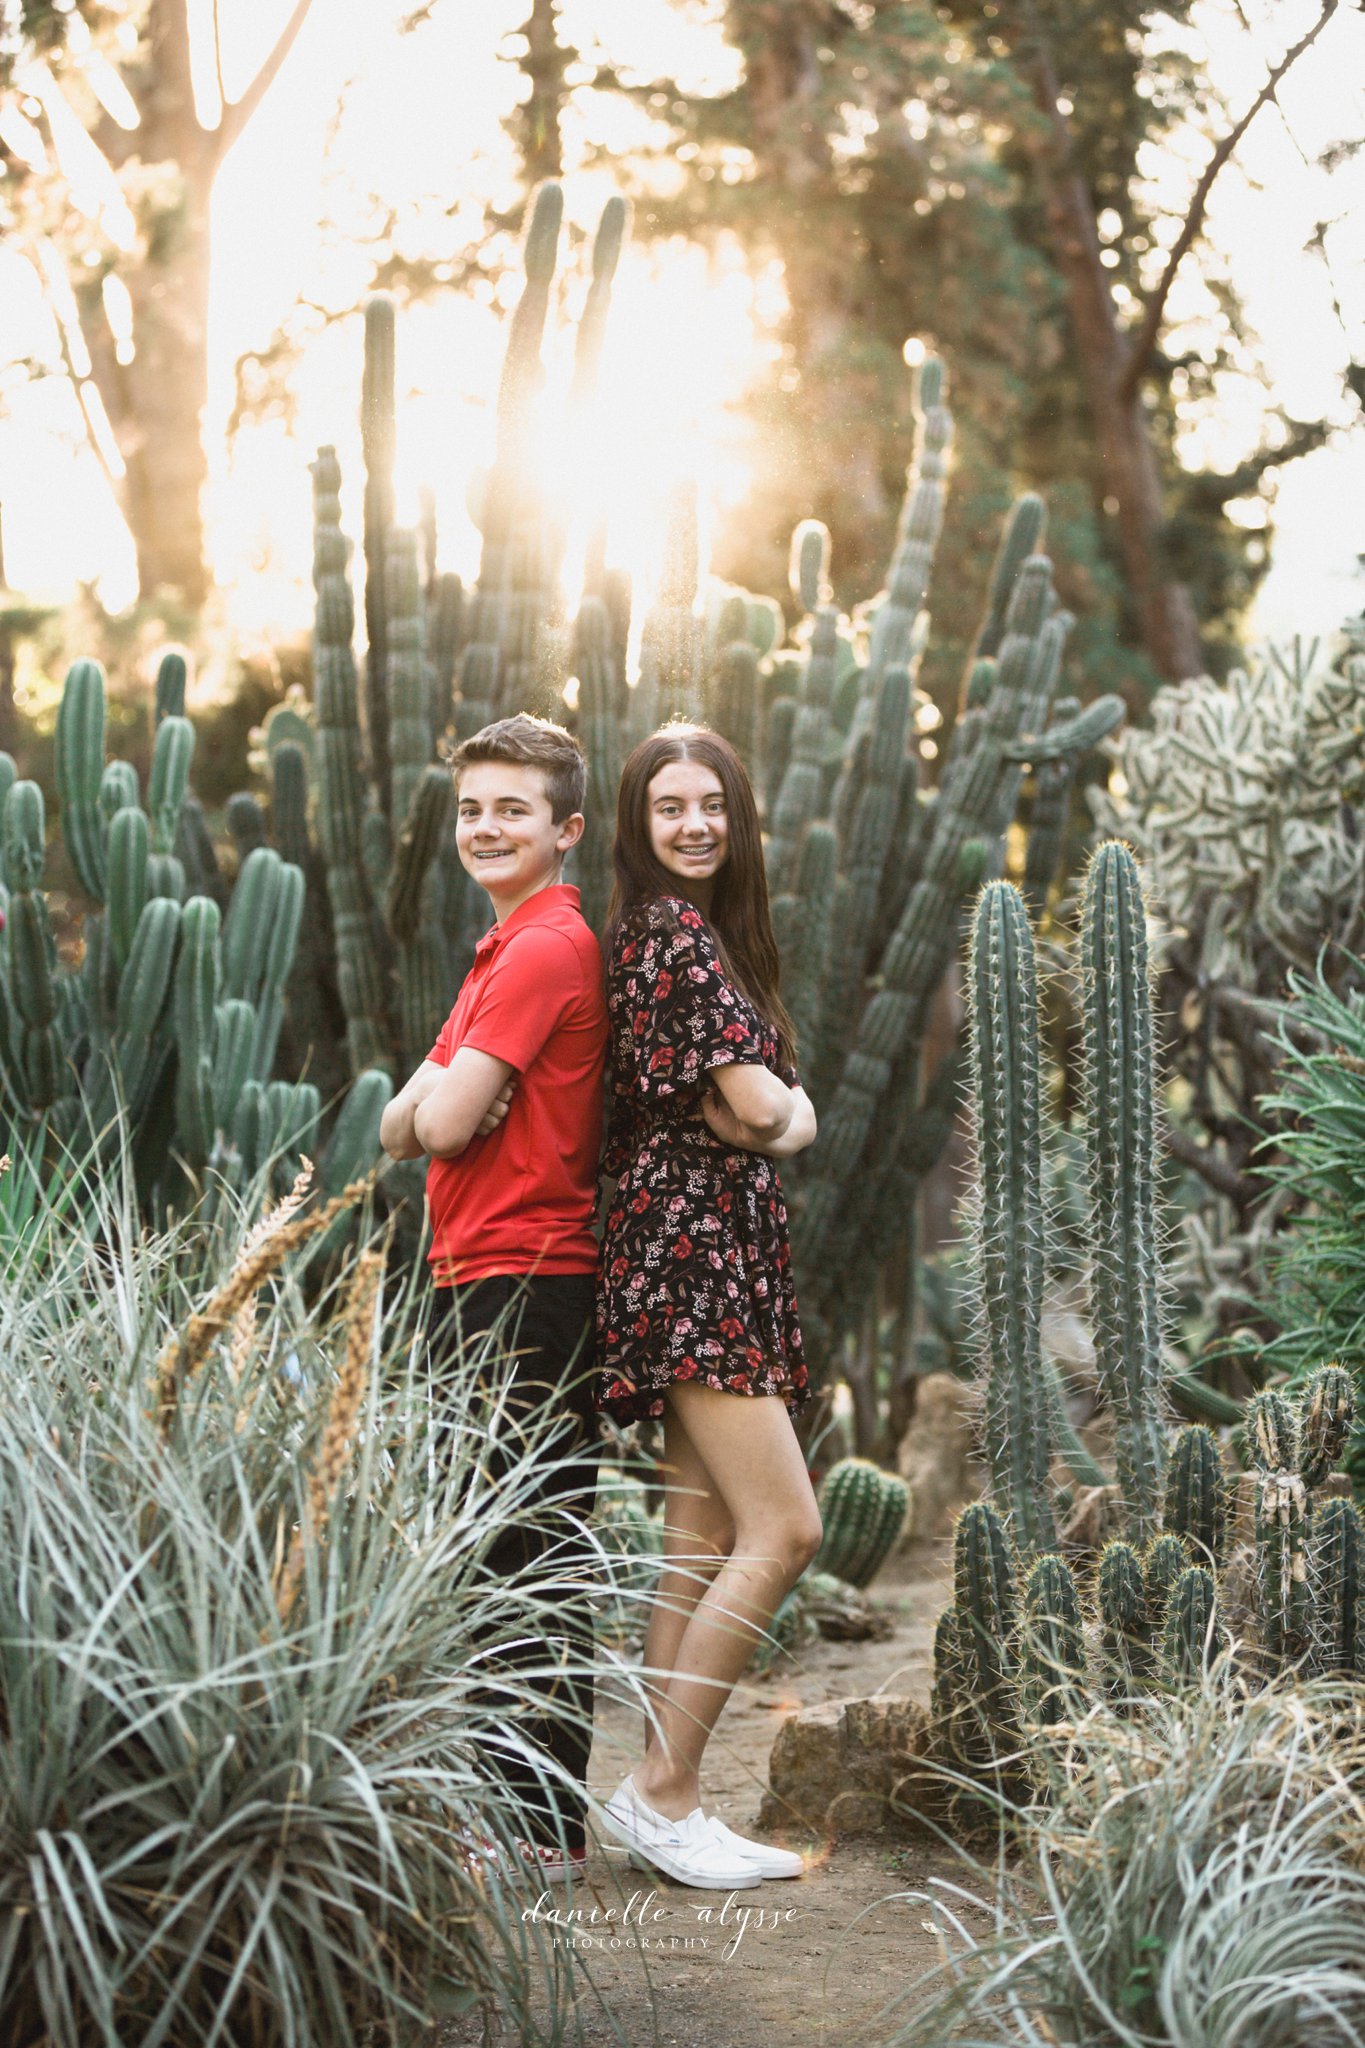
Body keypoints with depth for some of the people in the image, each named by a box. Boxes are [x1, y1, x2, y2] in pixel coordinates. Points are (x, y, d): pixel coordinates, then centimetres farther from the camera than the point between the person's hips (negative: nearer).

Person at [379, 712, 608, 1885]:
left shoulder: (546, 949, -12)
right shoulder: (520, 946, 20)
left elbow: (442, 1123, -17)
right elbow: (399, 1131, 19)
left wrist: (436, 1096, 4)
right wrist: (430, 1102, -2)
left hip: (519, 1290, -10)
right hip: (490, 1282, 10)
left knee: (515, 1560, -7)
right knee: (526, 1563, 14)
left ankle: (539, 1829, -1)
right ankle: (539, 1816, 22)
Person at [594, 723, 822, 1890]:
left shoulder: (705, 930, 20)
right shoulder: (675, 933, -11)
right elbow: (758, 1105, -17)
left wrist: (763, 1117, -2)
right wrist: (792, 1117, 4)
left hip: (722, 1257, 10)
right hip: (691, 1254, -10)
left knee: (702, 1546, 9)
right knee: (785, 1531, -13)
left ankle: (668, 1801, 12)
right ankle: (660, 1790, -5)